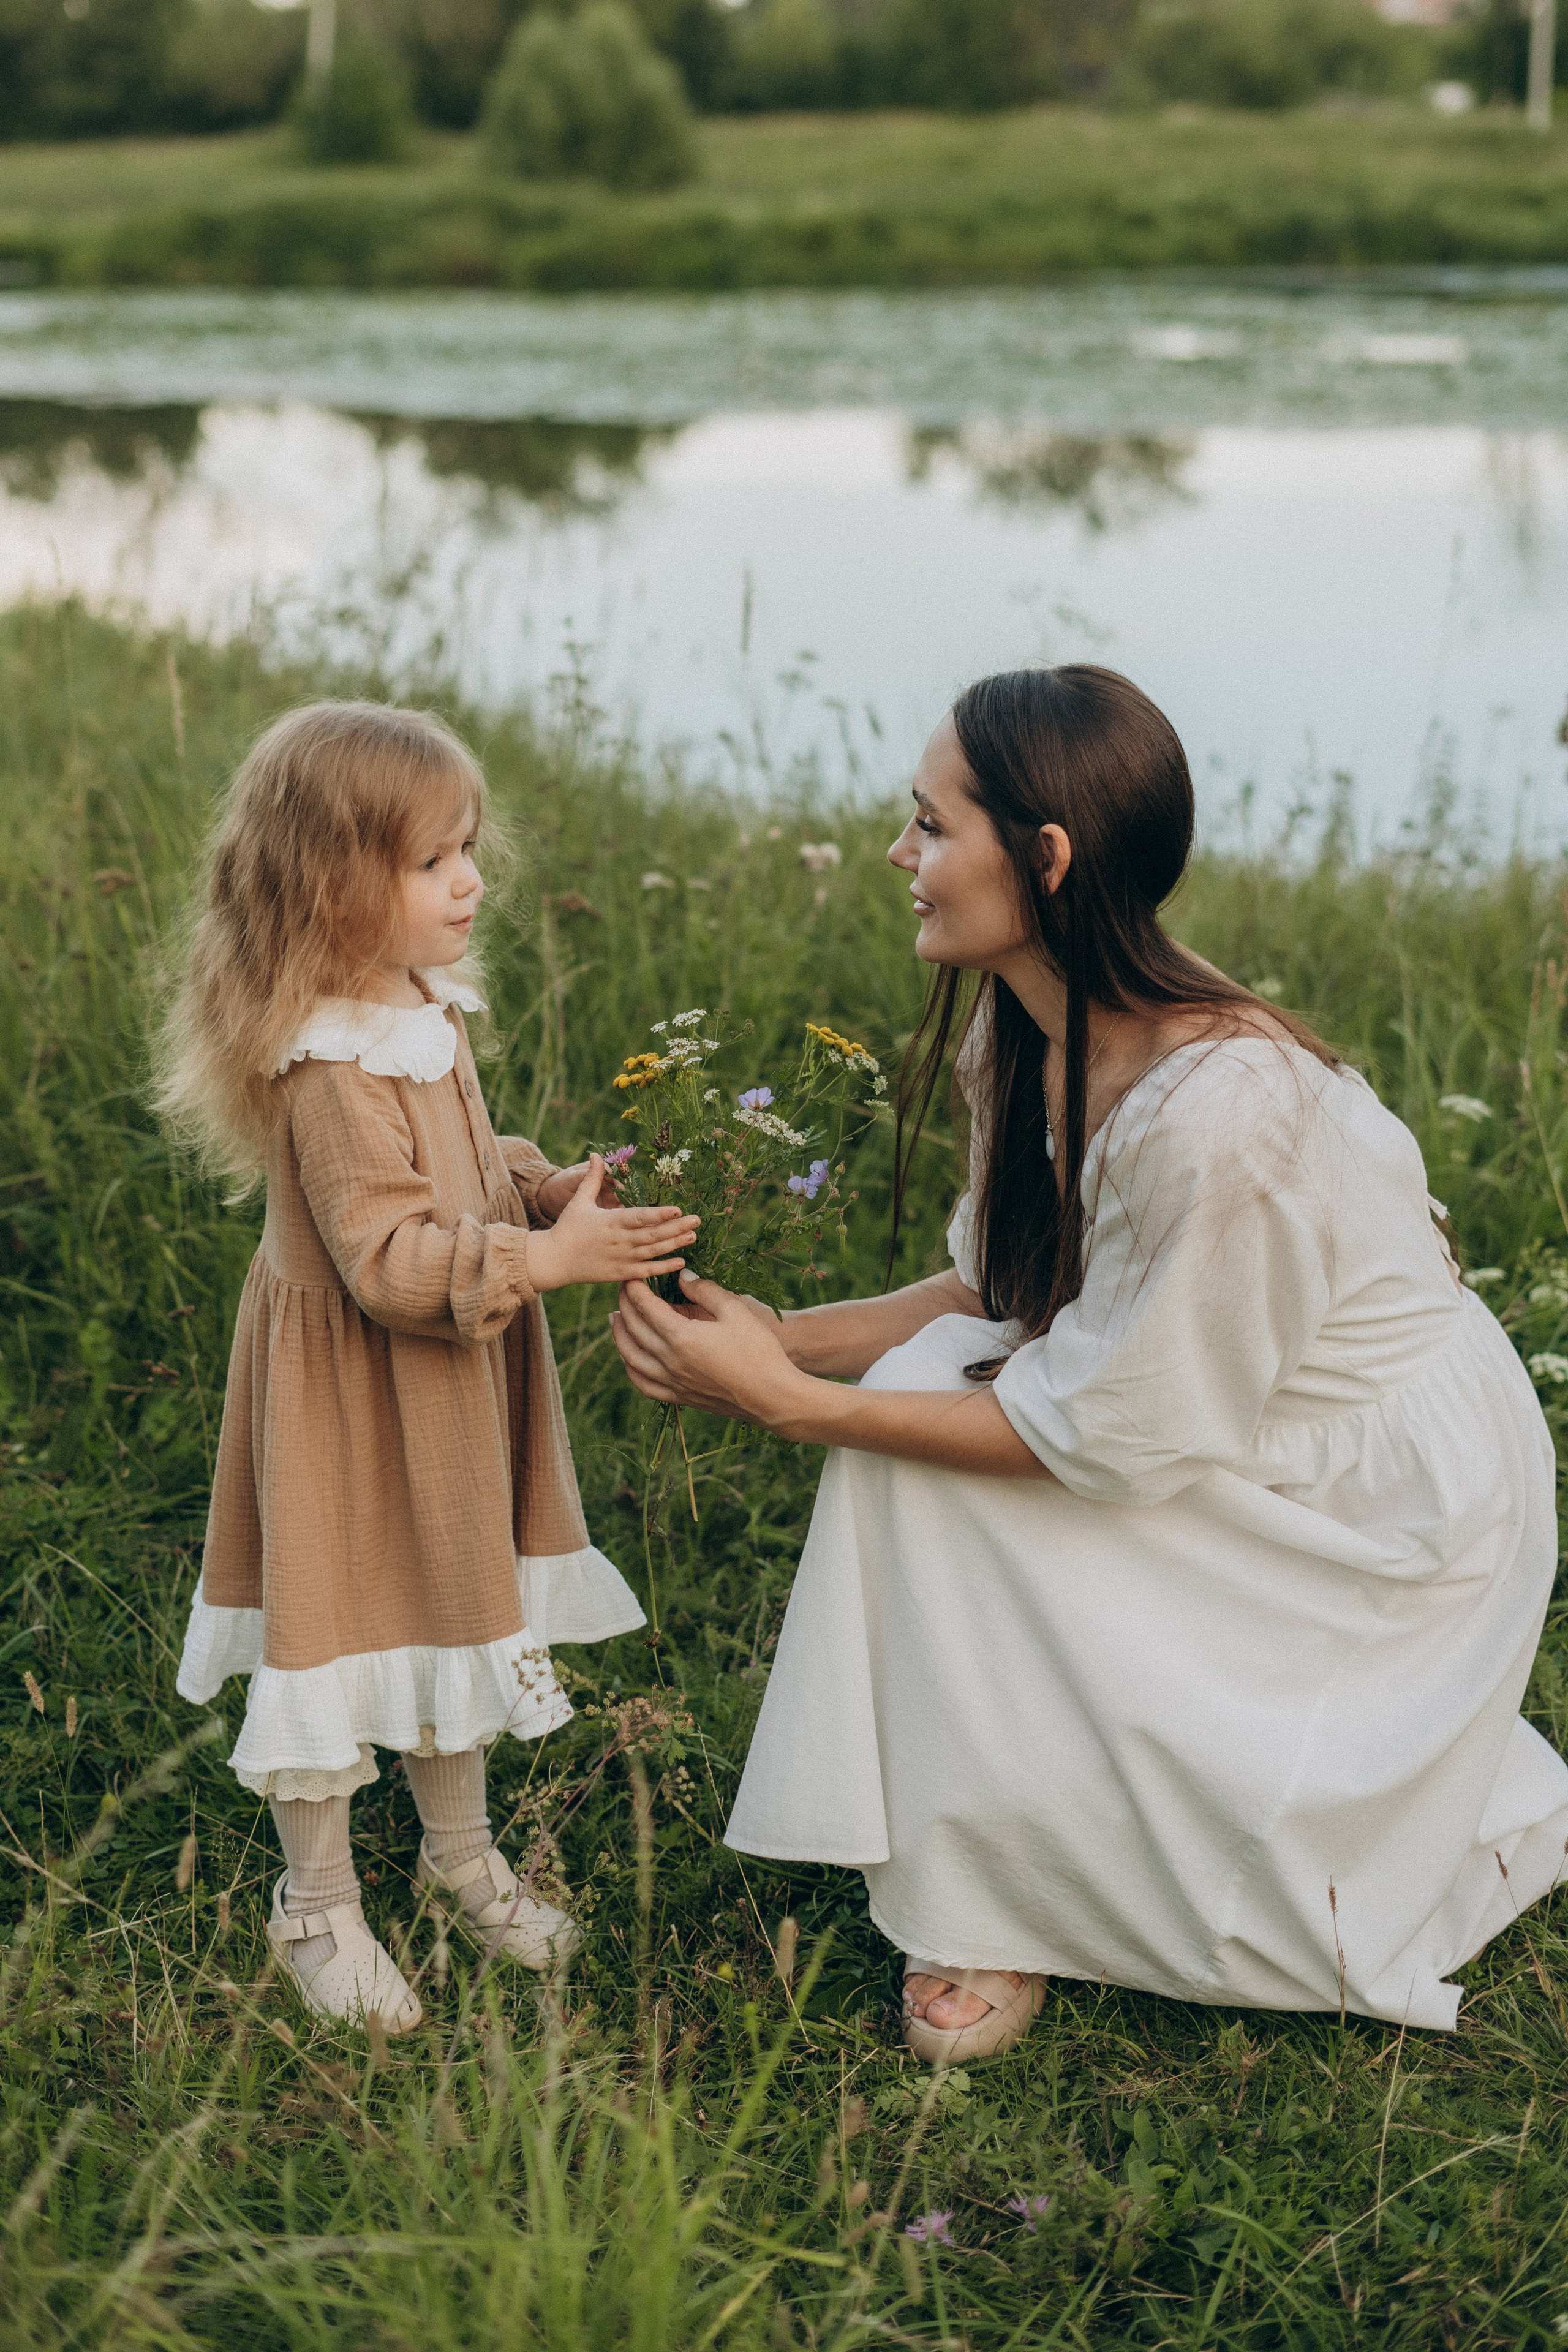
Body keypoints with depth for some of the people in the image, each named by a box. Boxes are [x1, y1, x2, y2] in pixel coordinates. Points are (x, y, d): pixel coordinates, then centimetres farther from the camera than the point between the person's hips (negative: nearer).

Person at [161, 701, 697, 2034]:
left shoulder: (425, 1013, 1)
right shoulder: (334, 1070, -29)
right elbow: (391, 1262, -30)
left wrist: (553, 1190, -2)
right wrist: (548, 1257, -32)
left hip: (452, 1393, 9)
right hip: (351, 1404, -9)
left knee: (458, 1613, 22)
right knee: (342, 1639, 6)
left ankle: (462, 1852, 41)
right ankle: (319, 1904, 25)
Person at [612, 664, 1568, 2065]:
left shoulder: (1213, 1108, -35)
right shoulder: (1026, 1042, -7)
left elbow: (1106, 1436, -26)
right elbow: (997, 1291, 6)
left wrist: (795, 1406, -23)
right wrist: (784, 1340, -8)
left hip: (1396, 1511, -8)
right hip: (1238, 1440, 8)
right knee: (924, 1390, -11)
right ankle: (997, 1909, 2)